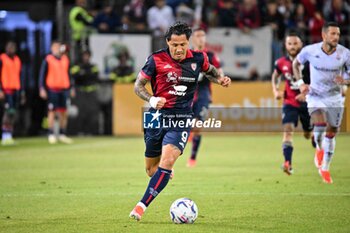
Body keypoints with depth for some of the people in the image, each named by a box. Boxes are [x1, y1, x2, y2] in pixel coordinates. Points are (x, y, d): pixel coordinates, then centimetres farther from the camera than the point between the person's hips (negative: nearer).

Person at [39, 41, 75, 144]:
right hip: (52, 89, -5)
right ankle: (51, 135, 1)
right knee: (52, 111, -4)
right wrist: (42, 89, -11)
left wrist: (71, 88, 16)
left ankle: (62, 135, 12)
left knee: (63, 112, 4)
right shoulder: (48, 60, -3)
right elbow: (42, 75, -3)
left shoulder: (65, 59, 12)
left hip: (64, 89, 5)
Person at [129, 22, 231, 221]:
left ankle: (142, 206, -21)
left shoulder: (198, 58, 0)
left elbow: (210, 70, 23)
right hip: (158, 117, 1)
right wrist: (152, 100, -19)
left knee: (167, 161, -24)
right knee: (151, 170, 9)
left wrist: (220, 79, 2)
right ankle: (167, 172, 49)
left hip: (182, 119, 0)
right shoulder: (157, 59, -7)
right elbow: (138, 86, 0)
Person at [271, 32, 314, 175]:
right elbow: (275, 76, 17)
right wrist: (275, 90, 0)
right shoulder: (281, 63, -4)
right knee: (288, 130, -20)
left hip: (307, 102, -1)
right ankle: (287, 163, -26)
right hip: (290, 103, 1)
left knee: (309, 135, 13)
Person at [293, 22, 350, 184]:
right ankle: (319, 149, 10)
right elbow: (296, 63, 5)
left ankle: (325, 168, 26)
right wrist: (300, 83, -7)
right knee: (320, 125, -25)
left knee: (331, 133, 8)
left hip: (335, 97, 2)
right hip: (315, 96, -2)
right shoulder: (310, 50, -15)